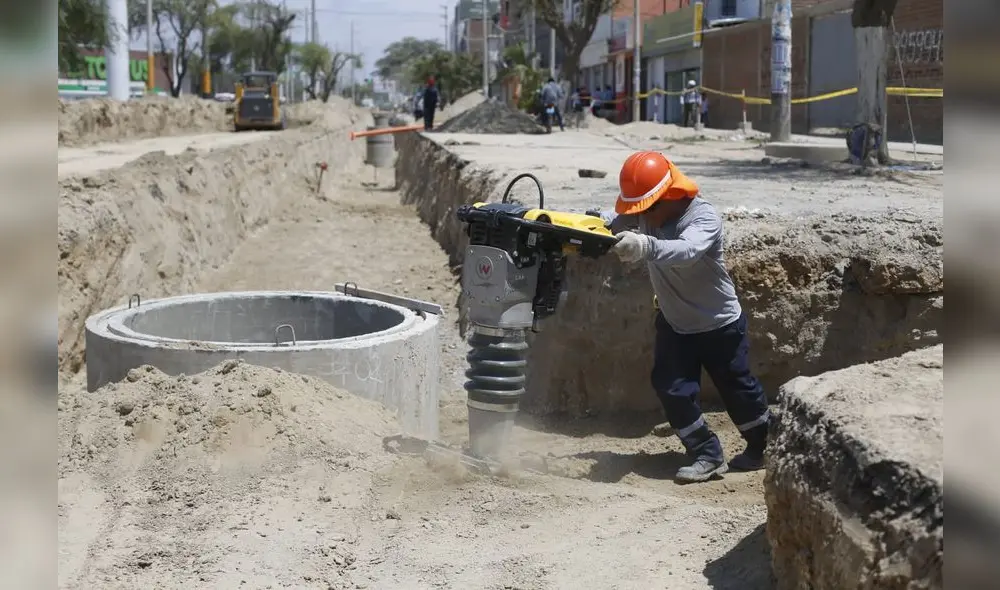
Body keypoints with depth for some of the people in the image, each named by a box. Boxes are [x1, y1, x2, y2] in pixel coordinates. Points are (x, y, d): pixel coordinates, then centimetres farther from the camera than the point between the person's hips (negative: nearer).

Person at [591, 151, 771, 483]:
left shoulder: (705, 218, -32)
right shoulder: (648, 212, -11)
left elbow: (686, 250, -51)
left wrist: (645, 246, -69)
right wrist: (591, 220, -36)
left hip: (719, 324, -5)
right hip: (673, 323, 5)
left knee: (739, 390, 10)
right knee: (673, 390, -6)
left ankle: (764, 447, 35)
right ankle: (708, 456, 7)